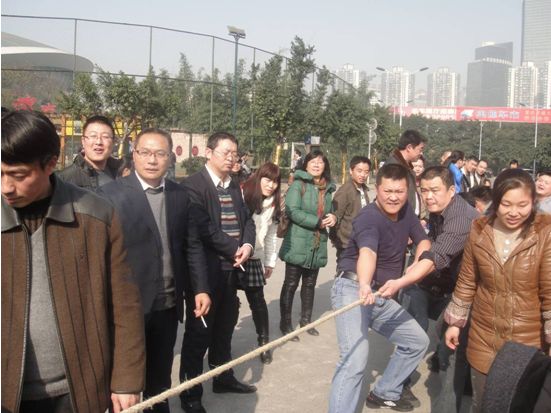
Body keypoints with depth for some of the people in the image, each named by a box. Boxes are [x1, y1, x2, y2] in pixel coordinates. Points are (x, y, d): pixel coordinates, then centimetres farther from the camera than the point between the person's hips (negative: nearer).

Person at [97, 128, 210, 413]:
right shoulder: (110, 194, -9)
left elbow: (192, 246, 9)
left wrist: (201, 288, 3)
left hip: (168, 304, 4)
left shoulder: (180, 196, 5)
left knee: (160, 377, 20)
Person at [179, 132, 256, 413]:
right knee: (199, 332, 4)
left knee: (224, 329, 20)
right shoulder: (193, 184, -12)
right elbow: (204, 227, -21)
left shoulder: (234, 187, 14)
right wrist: (234, 250, -15)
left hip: (230, 269, 7)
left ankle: (223, 378, 38)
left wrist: (248, 246, -8)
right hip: (205, 270, -7)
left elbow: (247, 219, 12)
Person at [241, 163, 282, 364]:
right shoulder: (241, 195, -11)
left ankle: (264, 342, 18)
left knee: (257, 301, 6)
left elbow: (271, 235, 15)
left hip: (254, 259, 4)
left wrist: (270, 262, 15)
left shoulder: (272, 205, 10)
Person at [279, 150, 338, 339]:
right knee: (291, 285, 3)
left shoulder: (328, 188, 10)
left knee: (310, 284, 17)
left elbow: (331, 212, 21)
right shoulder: (298, 184, -7)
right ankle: (285, 323, 15)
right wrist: (318, 222, -20)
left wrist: (334, 218, -4)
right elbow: (292, 210, -18)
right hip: (297, 244, -5)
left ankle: (306, 320, 32)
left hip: (318, 246, 6)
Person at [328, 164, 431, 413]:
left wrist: (403, 280, -12)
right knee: (355, 360, -23)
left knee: (418, 341, 17)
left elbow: (424, 246, 4)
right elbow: (367, 252, -40)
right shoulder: (369, 218, -20)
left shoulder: (406, 212, 6)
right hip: (352, 290, -8)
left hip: (381, 295, 8)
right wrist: (364, 284, -59)